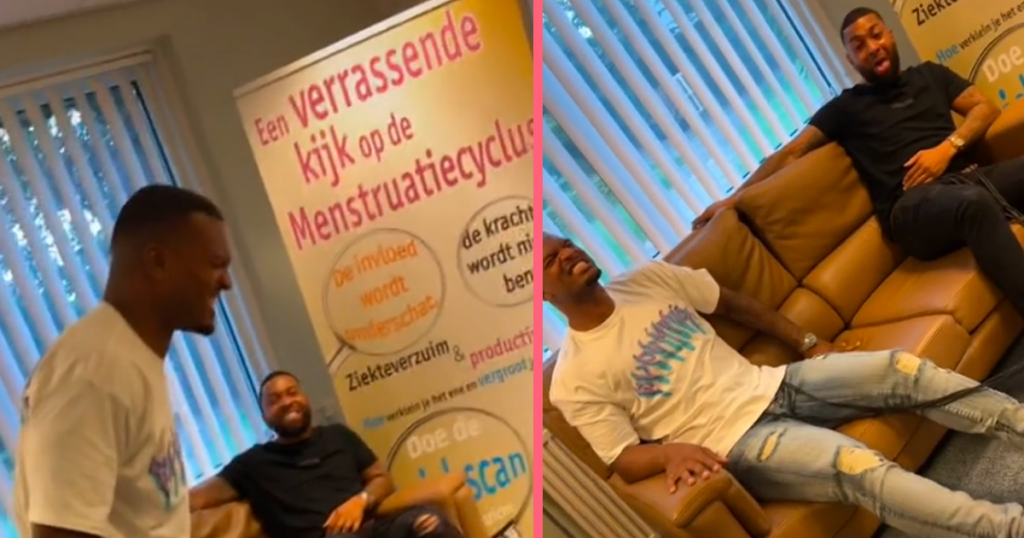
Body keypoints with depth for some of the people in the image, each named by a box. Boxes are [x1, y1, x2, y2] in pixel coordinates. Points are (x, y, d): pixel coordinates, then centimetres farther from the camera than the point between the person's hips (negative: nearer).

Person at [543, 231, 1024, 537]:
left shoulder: (647, 279, 5)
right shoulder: (574, 381, -10)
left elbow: (734, 303, 15)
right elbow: (624, 460, -8)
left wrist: (807, 343, 12)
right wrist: (670, 450, -29)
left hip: (771, 386, 6)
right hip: (736, 443, -6)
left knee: (900, 369, -12)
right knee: (858, 466, -28)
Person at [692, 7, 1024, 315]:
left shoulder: (929, 74, 27)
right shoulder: (846, 107, 18)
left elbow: (985, 108, 18)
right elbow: (790, 153, 13)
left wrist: (948, 147, -2)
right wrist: (735, 197, 5)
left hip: (970, 176, 4)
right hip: (913, 203, -4)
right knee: (975, 202, -39)